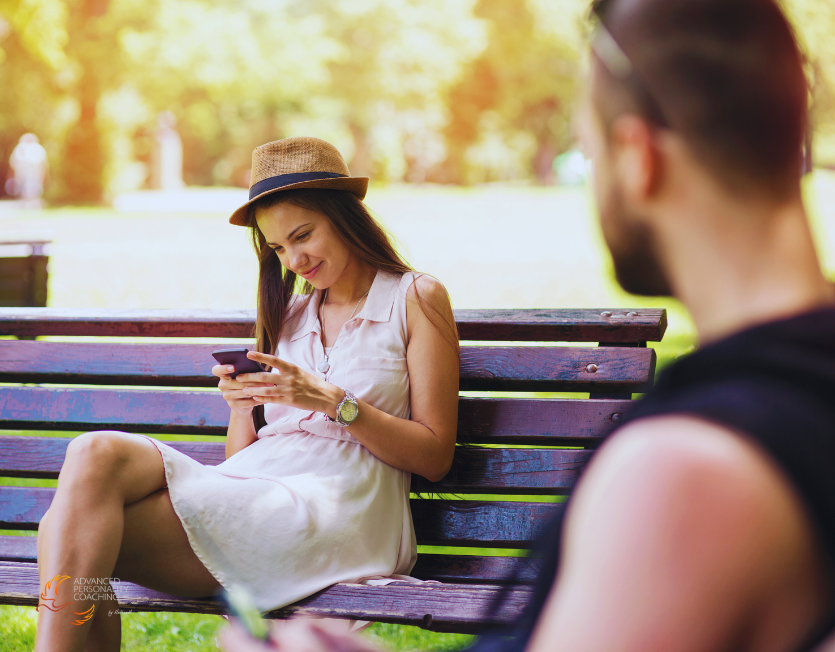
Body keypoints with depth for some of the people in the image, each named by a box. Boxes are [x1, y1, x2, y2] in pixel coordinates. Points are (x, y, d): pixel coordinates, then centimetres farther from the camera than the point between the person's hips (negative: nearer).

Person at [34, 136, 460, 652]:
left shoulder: (416, 299, 11)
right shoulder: (288, 313, 25)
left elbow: (435, 458, 3)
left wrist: (334, 401, -9)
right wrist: (244, 403, -1)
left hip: (337, 505, -6)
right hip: (251, 486, 6)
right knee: (98, 453, -27)